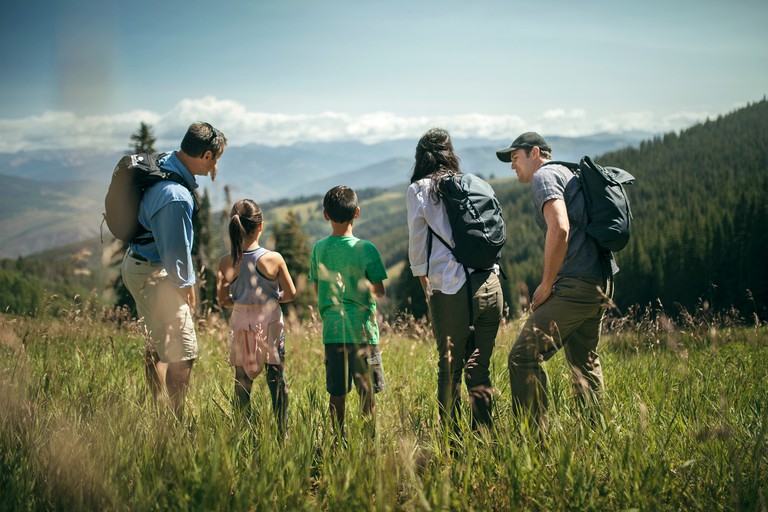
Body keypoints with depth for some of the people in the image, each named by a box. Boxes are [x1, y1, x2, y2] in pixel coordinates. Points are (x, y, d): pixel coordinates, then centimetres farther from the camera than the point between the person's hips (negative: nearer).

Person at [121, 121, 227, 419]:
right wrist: (186, 286, -5)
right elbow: (176, 250, -19)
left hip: (137, 265, 11)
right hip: (154, 274, -11)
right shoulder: (177, 197, -30)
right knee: (183, 354, -4)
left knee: (156, 344, 22)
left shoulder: (164, 166, 0)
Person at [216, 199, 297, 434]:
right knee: (276, 378, 10)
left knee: (242, 380, 12)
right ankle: (282, 431, 14)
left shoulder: (226, 262, -10)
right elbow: (291, 294, -6)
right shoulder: (274, 259, -13)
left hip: (241, 324, 1)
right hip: (270, 322, -1)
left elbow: (223, 299, -5)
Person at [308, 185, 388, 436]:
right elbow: (379, 291, -4)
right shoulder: (366, 249, -9)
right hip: (362, 330, -3)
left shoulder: (319, 249, 2)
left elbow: (317, 289, 9)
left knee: (337, 394, 9)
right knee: (368, 394, 4)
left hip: (331, 330, 3)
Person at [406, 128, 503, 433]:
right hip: (489, 285, 4)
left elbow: (417, 244, 5)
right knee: (479, 368, 9)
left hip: (451, 291, -3)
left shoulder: (419, 190, 4)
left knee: (450, 368, 6)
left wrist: (426, 287, 17)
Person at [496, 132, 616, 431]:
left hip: (576, 283, -10)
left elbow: (559, 229, -21)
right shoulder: (569, 175, 25)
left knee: (523, 356, -12)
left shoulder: (544, 176, -5)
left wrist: (546, 285, -14)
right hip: (600, 282, 10)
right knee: (584, 362, 22)